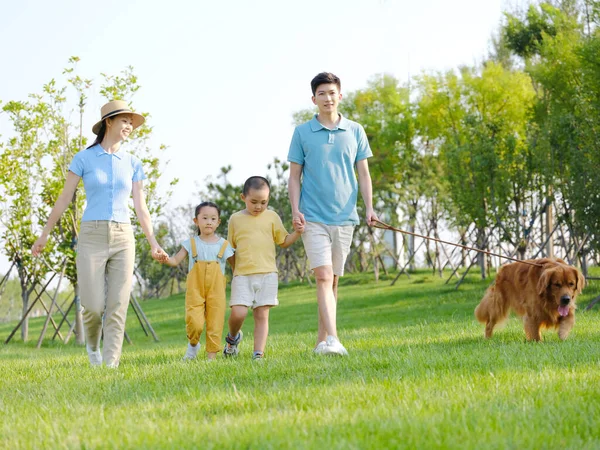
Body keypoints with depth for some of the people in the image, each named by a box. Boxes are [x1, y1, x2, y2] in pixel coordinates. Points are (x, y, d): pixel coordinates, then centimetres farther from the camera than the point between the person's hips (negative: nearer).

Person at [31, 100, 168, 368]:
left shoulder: (132, 164, 9)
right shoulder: (84, 158, 1)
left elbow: (140, 207, 10)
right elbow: (64, 198, 5)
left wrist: (153, 243, 1)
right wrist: (44, 235, 7)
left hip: (123, 239, 3)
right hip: (92, 237, -2)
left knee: (118, 307, -8)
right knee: (94, 306, -7)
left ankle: (110, 365, -4)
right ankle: (92, 343, 26)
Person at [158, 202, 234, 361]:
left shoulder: (223, 245, 6)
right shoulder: (191, 243, 5)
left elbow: (235, 265, 11)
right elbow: (176, 260, 0)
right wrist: (167, 259, -22)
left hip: (216, 291, 1)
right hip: (195, 290, -1)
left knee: (215, 322, -2)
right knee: (194, 322, -14)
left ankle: (211, 354, 9)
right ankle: (193, 345, 15)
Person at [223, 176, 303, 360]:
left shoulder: (272, 217, 8)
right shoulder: (236, 219, 7)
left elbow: (284, 242, 12)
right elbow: (230, 248, 14)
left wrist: (297, 232, -6)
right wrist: (232, 269, 6)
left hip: (267, 274, 1)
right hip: (242, 275, -1)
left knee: (262, 315, -1)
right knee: (238, 313, -12)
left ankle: (258, 353, 1)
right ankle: (233, 337, 19)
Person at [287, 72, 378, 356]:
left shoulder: (355, 131, 9)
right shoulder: (302, 133, 4)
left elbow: (363, 173, 11)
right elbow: (294, 176, 5)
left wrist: (369, 208, -1)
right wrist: (295, 210, -7)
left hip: (345, 217, 3)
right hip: (313, 218, -3)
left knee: (333, 280, 8)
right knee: (323, 276, -15)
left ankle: (322, 340, 16)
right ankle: (332, 339, -24)